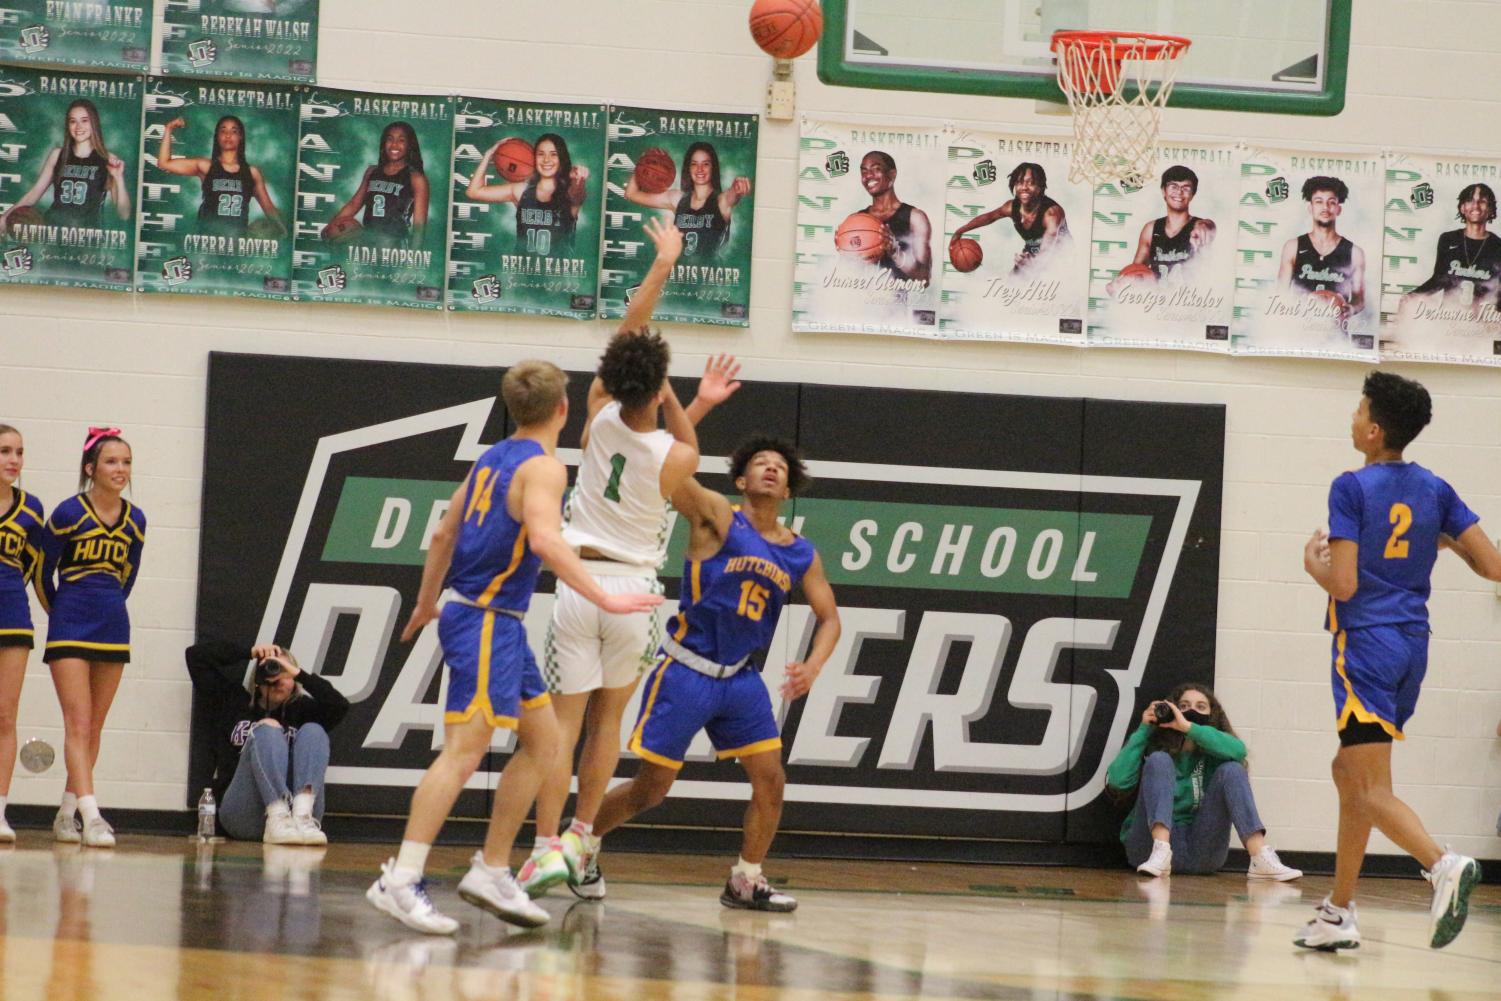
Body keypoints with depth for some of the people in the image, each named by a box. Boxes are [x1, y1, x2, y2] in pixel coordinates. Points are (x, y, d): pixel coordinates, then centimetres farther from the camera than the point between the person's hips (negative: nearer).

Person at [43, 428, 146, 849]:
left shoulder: (135, 521, 4)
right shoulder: (68, 513, -9)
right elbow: (44, 569, 3)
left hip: (112, 628, 5)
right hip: (70, 626, -5)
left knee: (94, 729, 9)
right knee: (78, 723, -12)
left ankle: (66, 814, 19)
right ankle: (91, 817, -20)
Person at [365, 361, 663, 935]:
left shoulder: (493, 459, 15)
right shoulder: (543, 467, -11)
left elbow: (444, 535, 22)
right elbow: (545, 539, -28)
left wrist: (427, 603, 35)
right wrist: (604, 599, -29)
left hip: (498, 624, 10)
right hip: (486, 622, -10)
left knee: (543, 740, 14)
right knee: (466, 749, -16)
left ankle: (491, 872, 16)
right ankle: (401, 881, -22)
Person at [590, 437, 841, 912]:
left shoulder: (801, 555, 6)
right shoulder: (716, 516, -8)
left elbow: (828, 617, 11)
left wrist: (811, 666, -6)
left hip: (739, 677, 5)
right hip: (685, 671, -5)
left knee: (771, 780, -1)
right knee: (650, 788, -1)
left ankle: (746, 881, 14)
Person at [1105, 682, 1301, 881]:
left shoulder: (1211, 753, 13)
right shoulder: (1154, 746, 10)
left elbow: (1238, 751, -12)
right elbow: (1118, 781, -8)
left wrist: (1188, 727, -14)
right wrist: (1143, 730, -1)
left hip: (1200, 852, 1)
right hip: (1150, 846, -1)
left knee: (1231, 770, -12)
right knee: (1159, 759, -17)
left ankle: (1262, 859, -31)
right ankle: (1160, 855, -37)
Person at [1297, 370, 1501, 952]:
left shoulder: (1352, 488, -10)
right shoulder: (1434, 490, 7)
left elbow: (1344, 583, -17)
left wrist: (1313, 562, 4)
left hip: (1365, 643, -7)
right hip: (1412, 646, 7)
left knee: (1371, 791, -10)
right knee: (1349, 772, 19)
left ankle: (1443, 865, -36)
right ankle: (1339, 914, 22)